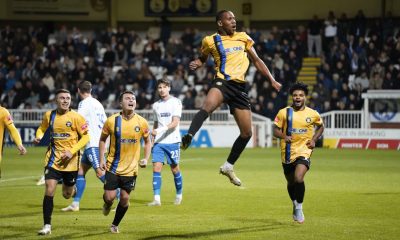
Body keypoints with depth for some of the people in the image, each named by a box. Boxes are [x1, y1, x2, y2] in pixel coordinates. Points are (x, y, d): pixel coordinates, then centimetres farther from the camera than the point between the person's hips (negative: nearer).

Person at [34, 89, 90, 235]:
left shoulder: (76, 117, -10)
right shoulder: (49, 115, 0)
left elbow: (86, 136, -6)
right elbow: (42, 128, 19)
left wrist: (72, 151, -17)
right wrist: (38, 137, -4)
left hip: (70, 161, -1)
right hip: (53, 160, 1)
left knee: (67, 195, 11)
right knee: (49, 191, -13)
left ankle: (71, 188, 51)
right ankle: (47, 226, -5)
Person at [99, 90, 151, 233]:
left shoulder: (142, 122, -4)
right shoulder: (112, 121, -8)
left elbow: (147, 142, 10)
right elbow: (102, 140, 6)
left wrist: (146, 159, -4)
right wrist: (101, 159, -2)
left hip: (131, 168, 1)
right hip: (113, 166, -1)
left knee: (125, 198, 2)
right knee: (110, 197, -7)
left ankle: (115, 225, 24)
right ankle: (107, 204, 32)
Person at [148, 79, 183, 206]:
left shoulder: (176, 102, -3)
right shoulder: (156, 105, 13)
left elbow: (175, 123, -13)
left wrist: (160, 130, -22)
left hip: (172, 140, -4)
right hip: (158, 142, 4)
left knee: (174, 169, 4)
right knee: (156, 168, -9)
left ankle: (179, 195, 25)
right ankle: (157, 199, -11)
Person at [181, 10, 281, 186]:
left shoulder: (243, 38, 16)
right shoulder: (211, 41, 7)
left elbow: (256, 60, 22)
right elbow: (203, 58, 23)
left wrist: (272, 80, 15)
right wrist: (196, 64, -1)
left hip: (239, 86, 4)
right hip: (222, 82, -4)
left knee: (247, 133, 3)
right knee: (207, 106, -40)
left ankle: (228, 166, 19)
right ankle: (188, 137, -53)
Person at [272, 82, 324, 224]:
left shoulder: (313, 114, 1)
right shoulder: (284, 113, -1)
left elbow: (321, 127, 20)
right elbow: (275, 131, 2)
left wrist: (314, 139, 3)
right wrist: (283, 136, -20)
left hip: (303, 152, -2)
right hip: (287, 153, 2)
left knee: (298, 178, -25)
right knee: (291, 183, 15)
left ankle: (299, 208, -6)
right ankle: (295, 205, 44)